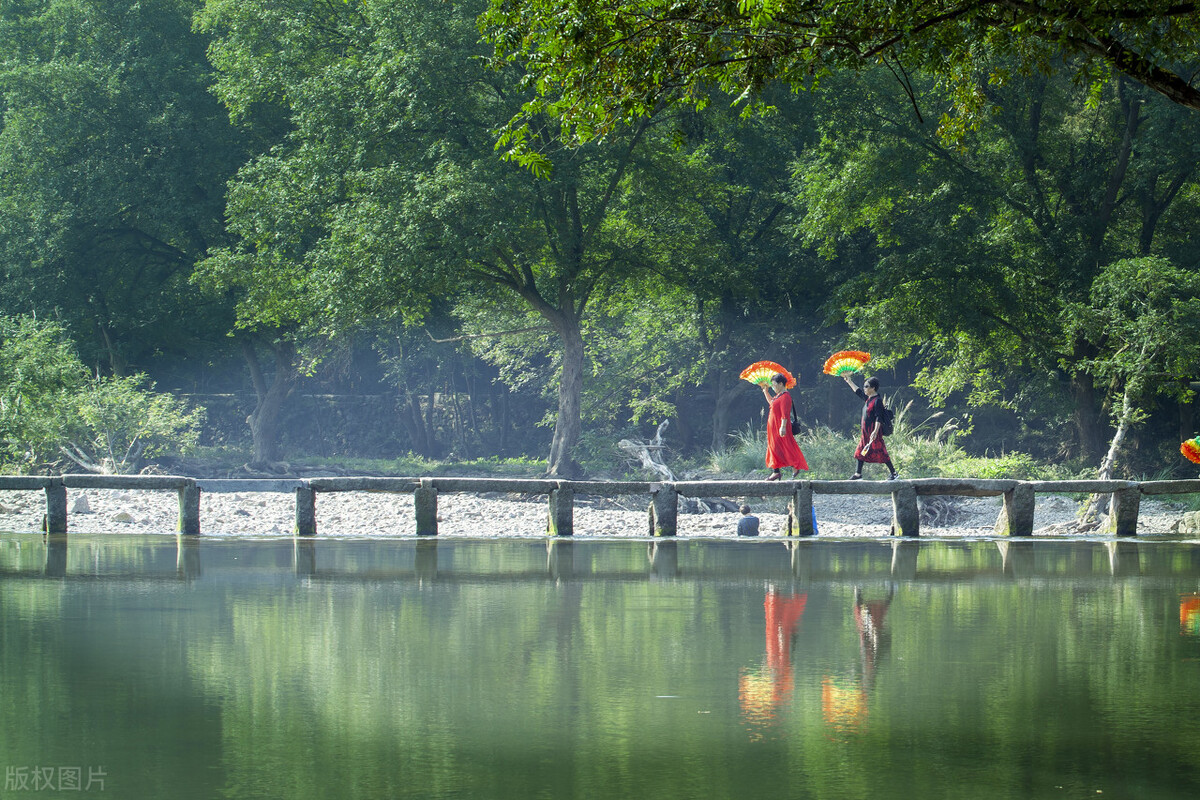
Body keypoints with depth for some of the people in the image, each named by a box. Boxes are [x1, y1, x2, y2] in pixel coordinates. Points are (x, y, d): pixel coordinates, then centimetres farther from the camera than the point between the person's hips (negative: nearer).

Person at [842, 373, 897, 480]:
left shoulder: (877, 400, -15)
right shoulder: (868, 398, 12)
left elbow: (879, 418, -20)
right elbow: (858, 391, 29)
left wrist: (875, 431, -27)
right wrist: (849, 381, 34)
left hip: (873, 432, -10)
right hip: (866, 432, 10)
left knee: (880, 453, -7)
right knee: (860, 451, 12)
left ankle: (893, 473, 0)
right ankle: (858, 473, 19)